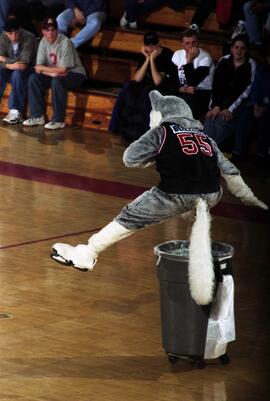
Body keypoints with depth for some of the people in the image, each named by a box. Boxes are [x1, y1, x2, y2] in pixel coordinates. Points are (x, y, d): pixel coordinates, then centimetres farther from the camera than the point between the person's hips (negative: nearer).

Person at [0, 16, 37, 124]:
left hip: (28, 70, -4)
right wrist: (10, 65, -34)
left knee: (17, 74, -36)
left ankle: (16, 112, -33)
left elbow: (24, 62, -27)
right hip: (11, 70, 4)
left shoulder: (29, 38, -21)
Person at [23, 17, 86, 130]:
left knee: (57, 81, -36)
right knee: (33, 78, -14)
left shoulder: (65, 42, -22)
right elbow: (38, 68, -5)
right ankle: (37, 116, -7)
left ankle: (58, 120, -26)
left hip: (75, 74, -6)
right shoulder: (43, 42, -3)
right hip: (54, 74, 6)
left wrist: (43, 69, -15)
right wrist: (51, 73, -23)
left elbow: (63, 70, -24)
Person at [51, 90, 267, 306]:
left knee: (130, 218, 9)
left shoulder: (161, 132, 13)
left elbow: (130, 158, 11)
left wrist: (155, 156, 29)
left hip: (177, 193, -4)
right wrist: (250, 198, 38)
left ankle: (85, 255, 12)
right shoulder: (205, 137, 26)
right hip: (211, 195, 4)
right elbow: (230, 172, 28)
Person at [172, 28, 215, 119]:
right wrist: (183, 89, -17)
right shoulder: (178, 54, 5)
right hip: (181, 93, 4)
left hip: (202, 94, -4)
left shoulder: (205, 58, -12)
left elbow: (192, 82, -21)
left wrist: (189, 60, -24)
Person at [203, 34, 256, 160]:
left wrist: (231, 109, -15)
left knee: (221, 122, -28)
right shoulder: (224, 61, 4)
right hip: (222, 100, 3)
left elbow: (247, 91, -9)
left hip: (240, 102, -3)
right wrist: (216, 106, -12)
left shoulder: (251, 65, -4)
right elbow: (216, 85, 1)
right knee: (210, 120, -23)